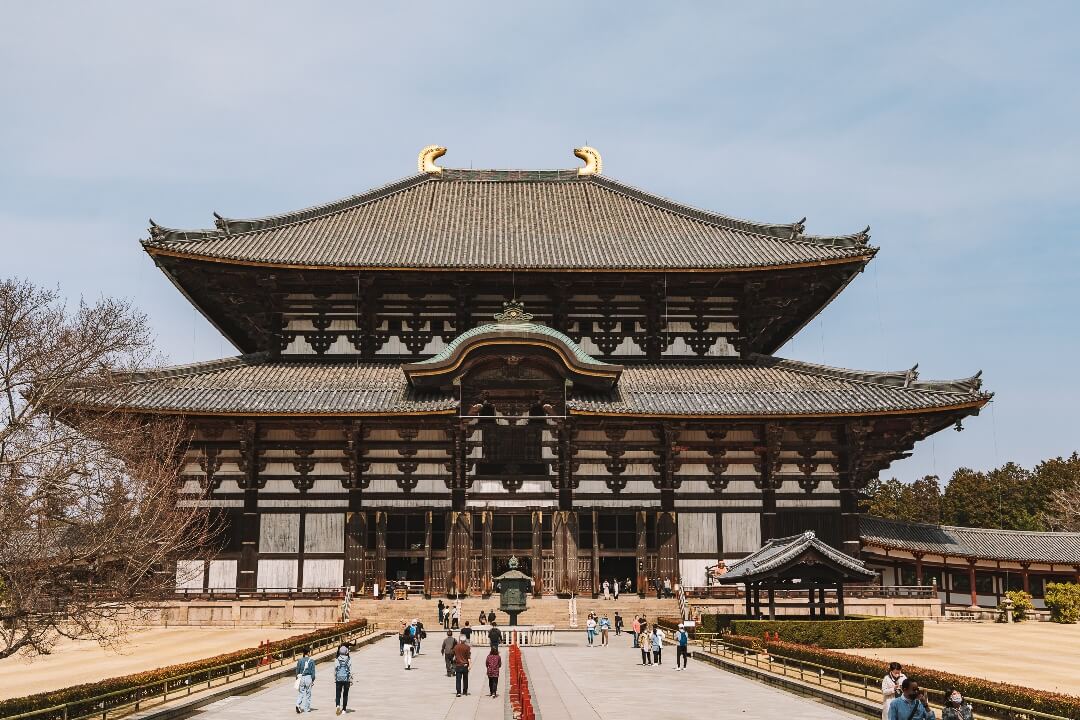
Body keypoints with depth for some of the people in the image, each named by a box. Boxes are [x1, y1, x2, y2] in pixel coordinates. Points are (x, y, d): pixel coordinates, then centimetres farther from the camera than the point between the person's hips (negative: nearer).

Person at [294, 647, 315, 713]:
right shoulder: (311, 661, -6)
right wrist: (313, 680, 2)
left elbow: (297, 670, 4)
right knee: (308, 694, 9)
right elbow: (313, 671, -4)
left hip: (301, 678, 2)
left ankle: (298, 705, -17)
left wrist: (297, 678, 13)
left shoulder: (300, 660, 1)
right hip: (308, 677, -2)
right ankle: (307, 708, 13)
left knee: (301, 693, 7)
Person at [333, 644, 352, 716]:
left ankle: (337, 705, -19)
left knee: (338, 694, 5)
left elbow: (335, 671, 3)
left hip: (338, 679, 0)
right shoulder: (349, 660, -4)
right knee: (345, 694, 10)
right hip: (346, 679, 0)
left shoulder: (337, 660, -3)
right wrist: (351, 680, 2)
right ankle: (344, 709, 11)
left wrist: (335, 679, 14)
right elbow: (351, 671, -5)